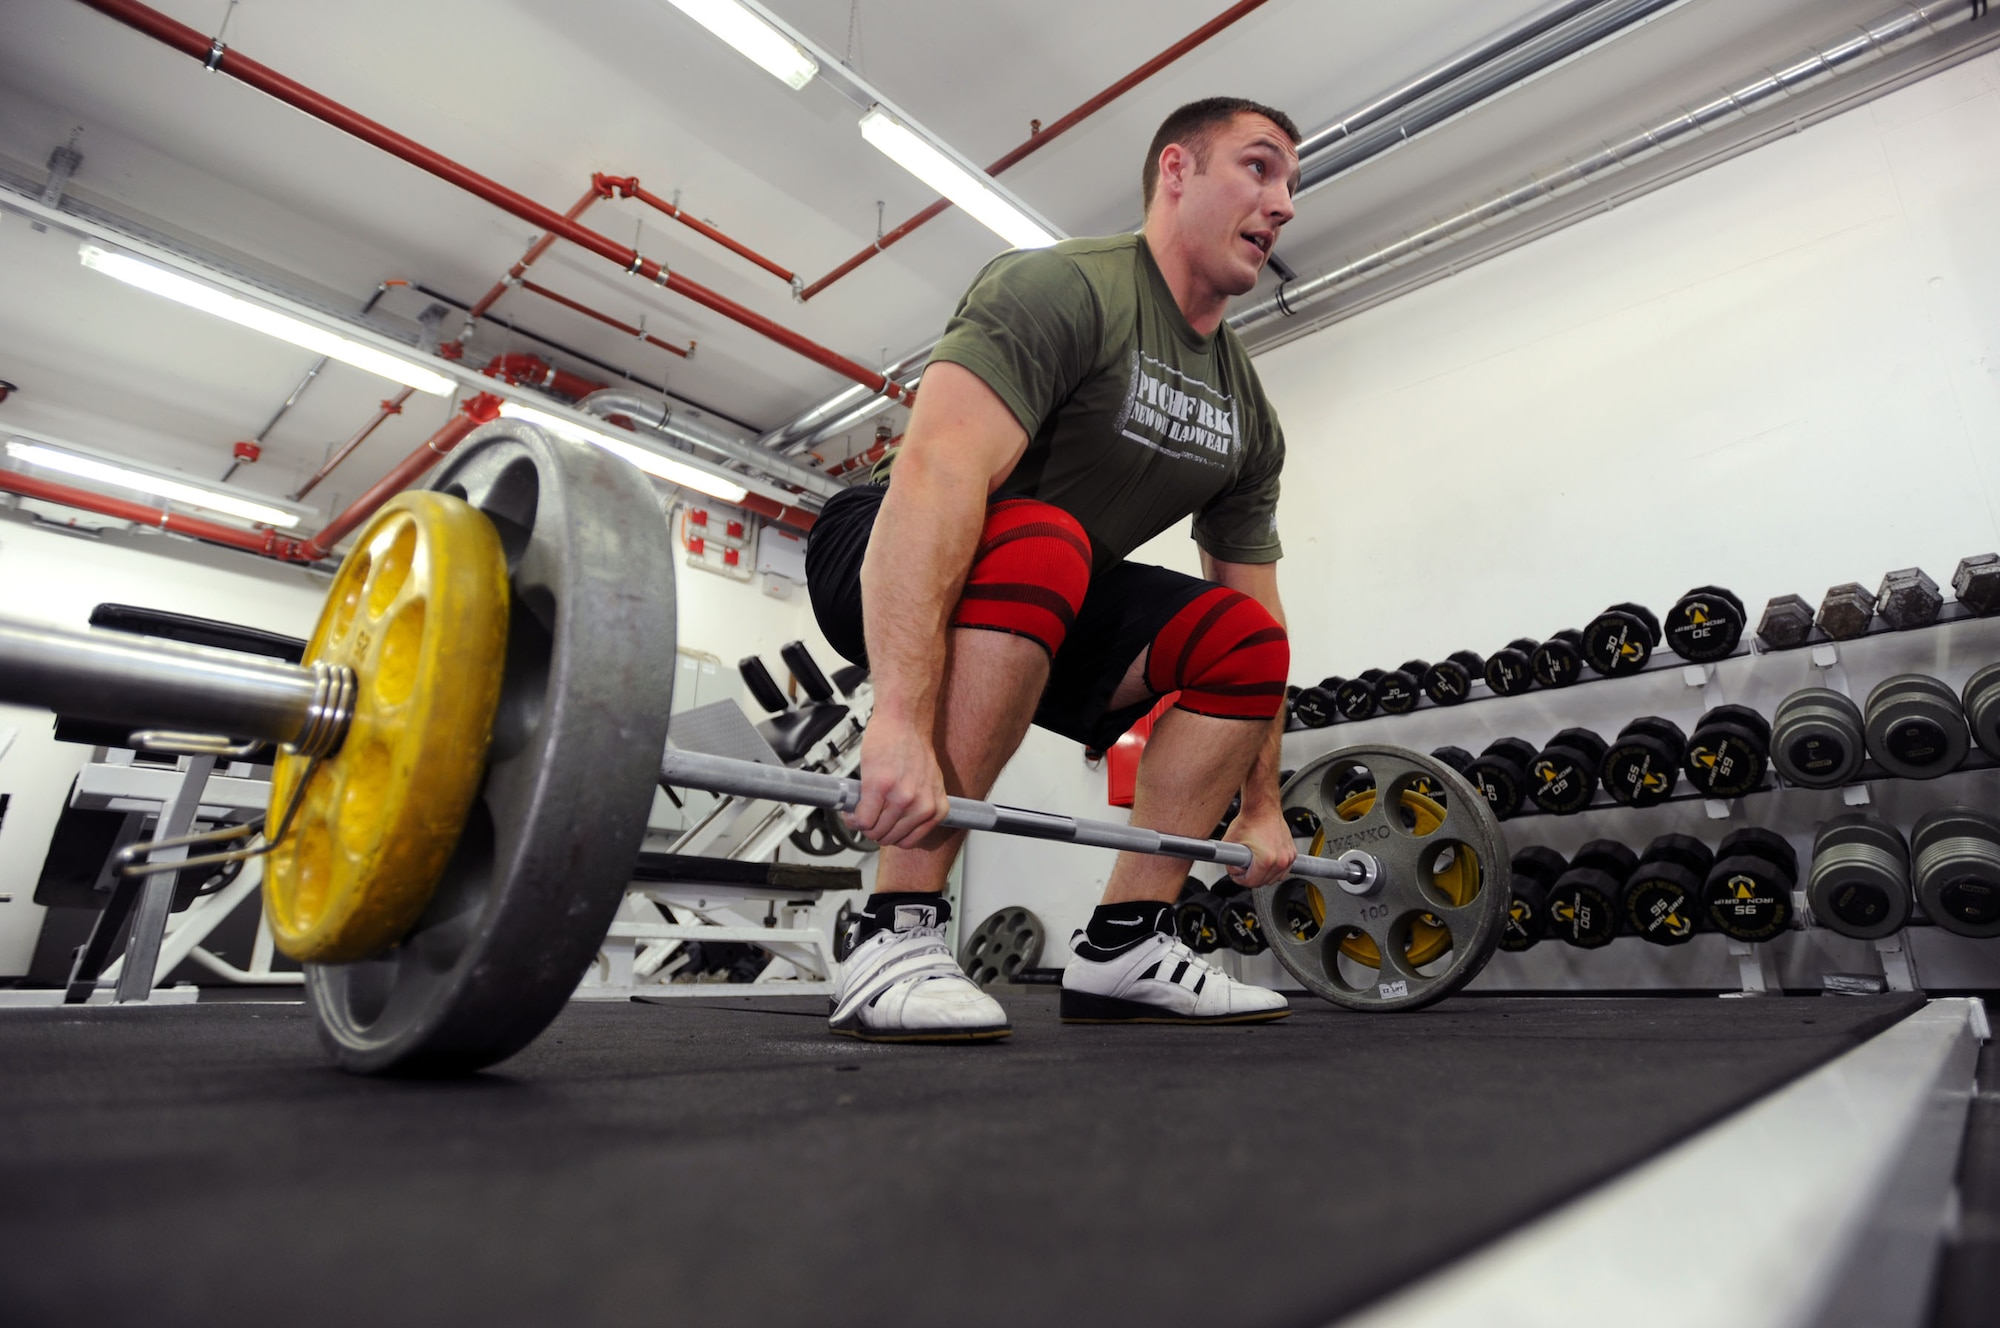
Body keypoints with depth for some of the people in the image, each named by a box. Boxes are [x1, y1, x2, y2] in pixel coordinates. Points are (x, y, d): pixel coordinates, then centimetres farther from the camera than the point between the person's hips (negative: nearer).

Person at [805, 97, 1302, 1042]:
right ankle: (894, 940, -29)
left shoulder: (1247, 417, 6)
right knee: (1042, 546, -37)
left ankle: (1123, 948, -4)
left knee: (1248, 645, -6)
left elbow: (1257, 609, 9)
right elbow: (936, 476, -34)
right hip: (886, 568, -7)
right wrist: (901, 722, -44)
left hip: (1044, 607, 7)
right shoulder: (1066, 289, -18)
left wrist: (1262, 810, 6)